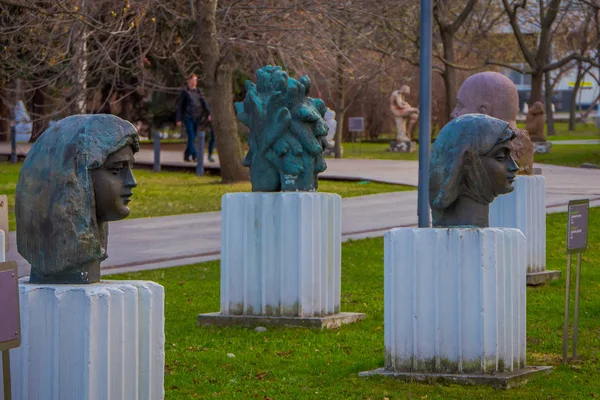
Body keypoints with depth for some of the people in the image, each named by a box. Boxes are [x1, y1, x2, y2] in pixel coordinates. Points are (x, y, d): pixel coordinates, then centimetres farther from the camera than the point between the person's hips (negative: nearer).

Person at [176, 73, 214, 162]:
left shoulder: (198, 91, 10)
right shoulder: (184, 91, -1)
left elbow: (204, 102, 3)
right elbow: (180, 106, 0)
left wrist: (209, 114, -11)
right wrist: (179, 119, -4)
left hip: (197, 117, 5)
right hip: (188, 117, -5)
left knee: (193, 137, 7)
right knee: (191, 136, -12)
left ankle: (186, 156, 18)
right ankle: (194, 156, -16)